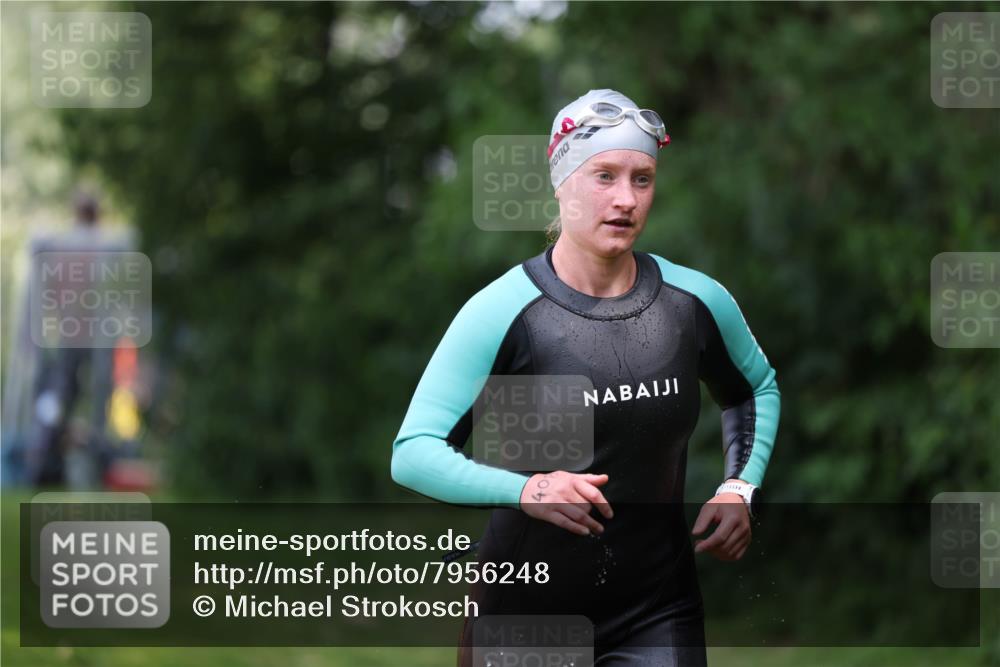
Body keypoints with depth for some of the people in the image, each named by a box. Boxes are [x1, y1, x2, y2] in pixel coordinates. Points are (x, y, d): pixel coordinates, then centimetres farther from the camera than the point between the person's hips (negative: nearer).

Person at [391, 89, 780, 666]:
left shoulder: (696, 302, 0)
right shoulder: (503, 309, -13)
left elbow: (757, 388, 21)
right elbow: (414, 451, -16)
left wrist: (739, 488, 6)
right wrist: (524, 491, -29)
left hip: (656, 617, 2)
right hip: (524, 609, -2)